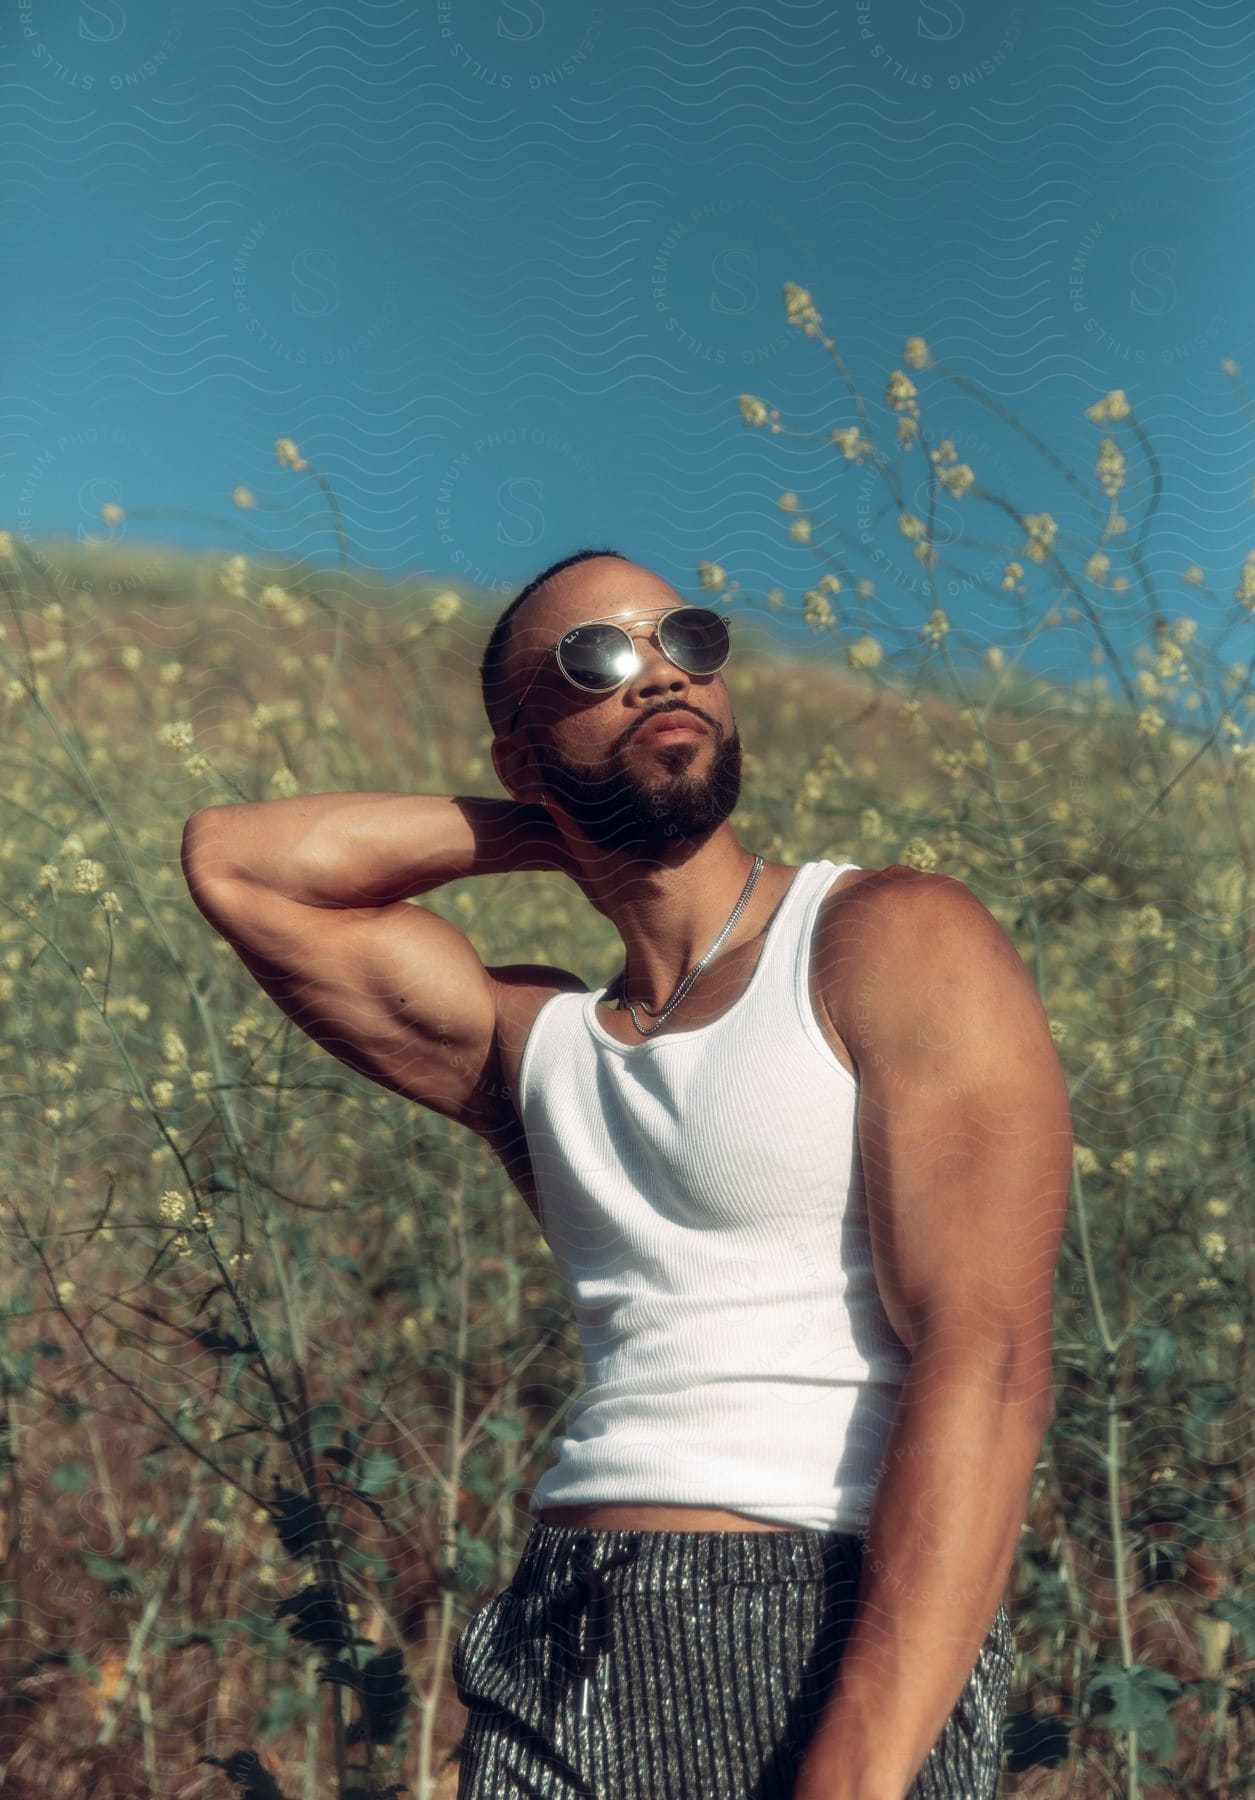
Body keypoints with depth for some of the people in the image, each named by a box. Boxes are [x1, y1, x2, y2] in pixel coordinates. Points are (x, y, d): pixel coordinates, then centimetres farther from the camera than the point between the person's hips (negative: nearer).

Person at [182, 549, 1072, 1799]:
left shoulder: (895, 942, -3)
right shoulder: (534, 1042, 12)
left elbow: (986, 1365, -13)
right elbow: (229, 857, 13)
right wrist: (553, 831, 10)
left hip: (823, 1656, -4)